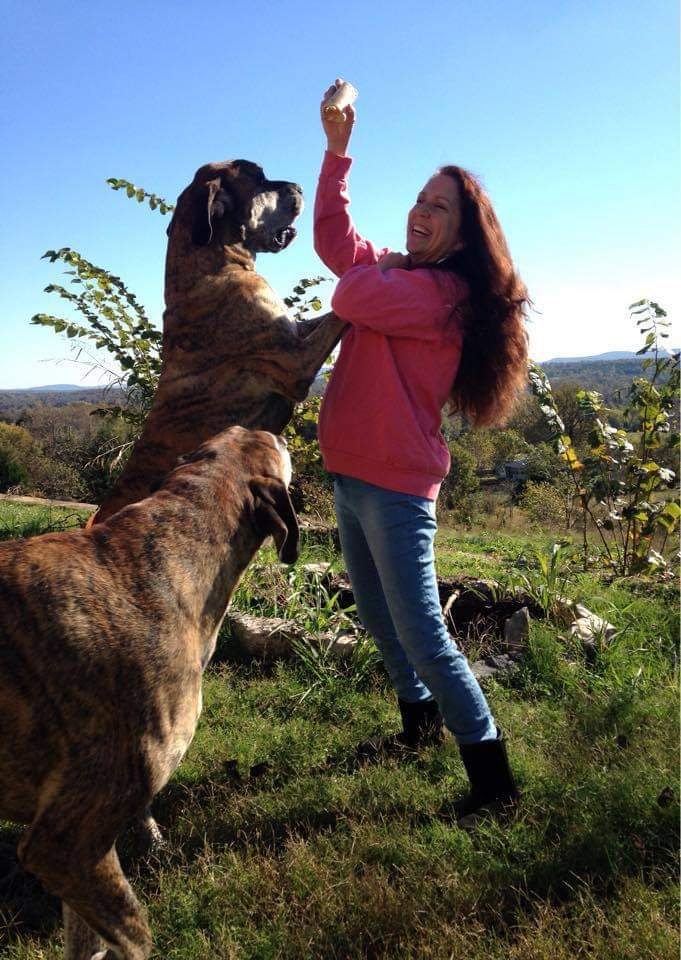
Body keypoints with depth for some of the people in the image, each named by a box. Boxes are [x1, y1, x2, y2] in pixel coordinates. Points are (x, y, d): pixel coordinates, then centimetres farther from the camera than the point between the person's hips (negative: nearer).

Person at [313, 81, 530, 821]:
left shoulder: (443, 293, -13)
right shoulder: (394, 274, 15)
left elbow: (350, 298, -22)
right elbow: (332, 238, 18)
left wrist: (384, 262, 0)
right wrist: (337, 147, 14)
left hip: (396, 486, -9)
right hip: (351, 477, 9)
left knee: (422, 635, -7)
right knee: (377, 618, 19)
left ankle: (492, 778, 6)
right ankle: (420, 723, 39)